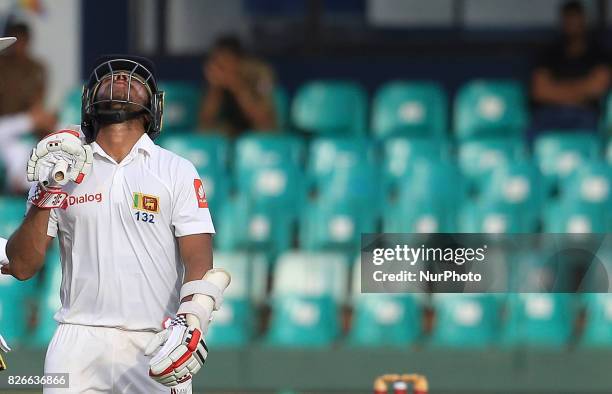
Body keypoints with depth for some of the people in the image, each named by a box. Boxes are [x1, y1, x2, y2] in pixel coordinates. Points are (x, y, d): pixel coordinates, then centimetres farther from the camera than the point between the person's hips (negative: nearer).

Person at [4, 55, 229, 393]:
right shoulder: (60, 168, 12)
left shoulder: (178, 172, 8)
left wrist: (192, 324, -18)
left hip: (154, 342, -1)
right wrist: (46, 196, -4)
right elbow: (22, 267, 8)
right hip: (80, 340, 1)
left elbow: (199, 262, -1)